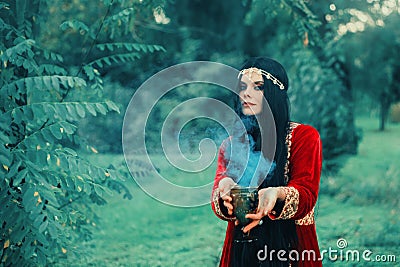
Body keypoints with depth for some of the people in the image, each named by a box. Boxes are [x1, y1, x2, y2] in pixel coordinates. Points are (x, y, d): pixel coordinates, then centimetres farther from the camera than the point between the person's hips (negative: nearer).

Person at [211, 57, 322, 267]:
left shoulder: (304, 136, -3)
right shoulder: (230, 144, 8)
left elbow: (306, 194, -14)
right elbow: (217, 198, -4)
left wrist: (276, 194, -36)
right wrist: (225, 191, -28)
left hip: (291, 248, -3)